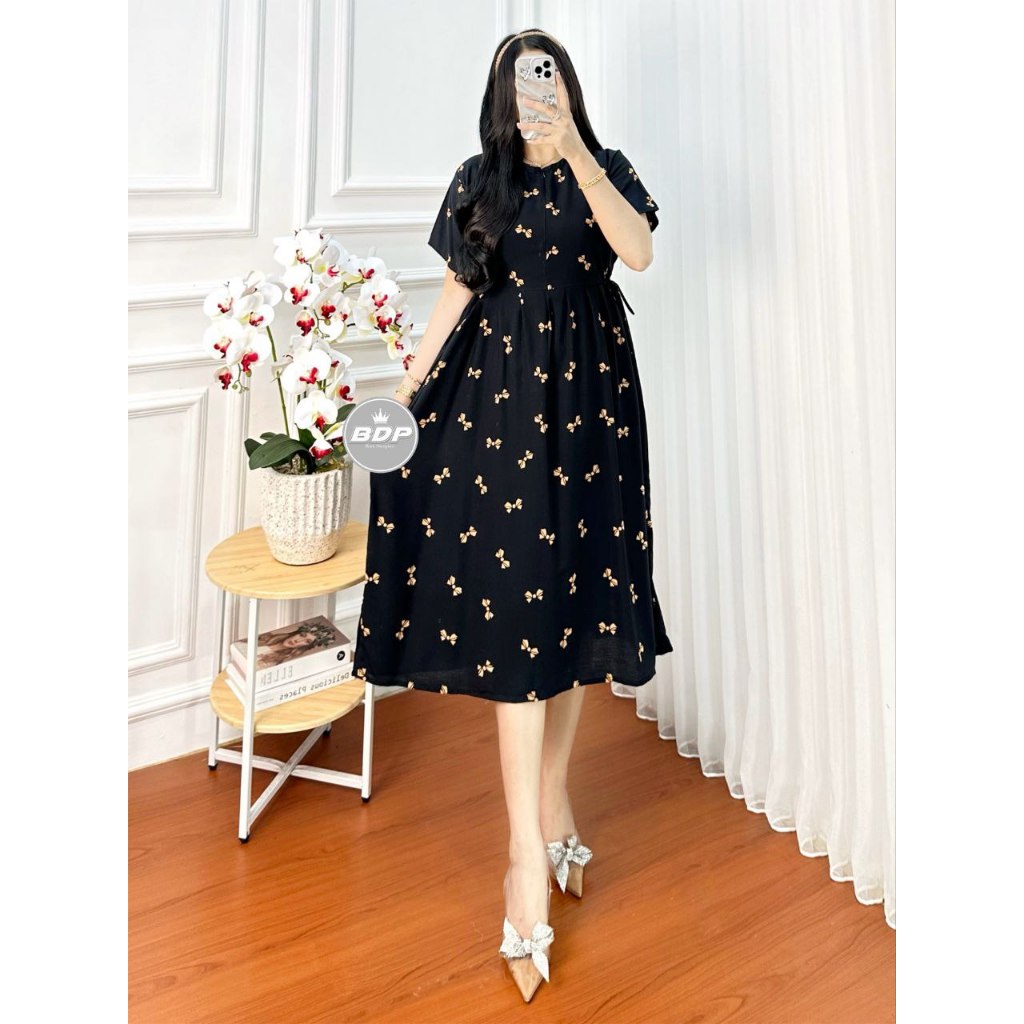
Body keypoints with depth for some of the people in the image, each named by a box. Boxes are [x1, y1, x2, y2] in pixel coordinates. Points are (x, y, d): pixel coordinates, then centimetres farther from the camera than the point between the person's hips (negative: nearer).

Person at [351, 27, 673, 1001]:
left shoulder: (605, 169, 8)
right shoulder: (477, 180, 12)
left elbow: (638, 251, -12)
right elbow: (456, 291, 11)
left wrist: (574, 150, -18)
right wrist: (407, 383, 2)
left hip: (587, 392, 1)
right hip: (496, 392, 0)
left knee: (576, 593, 4)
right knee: (513, 600, -8)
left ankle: (551, 790, 25)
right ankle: (531, 851, -1)